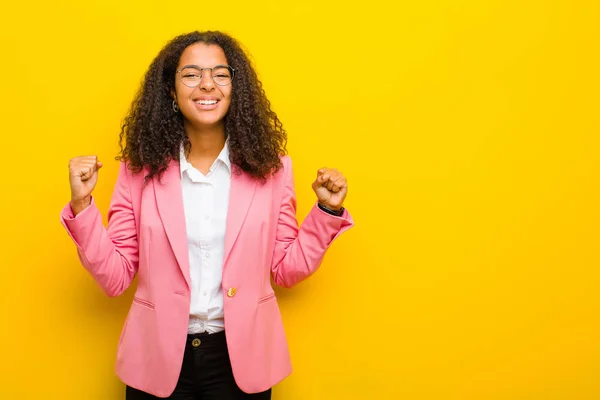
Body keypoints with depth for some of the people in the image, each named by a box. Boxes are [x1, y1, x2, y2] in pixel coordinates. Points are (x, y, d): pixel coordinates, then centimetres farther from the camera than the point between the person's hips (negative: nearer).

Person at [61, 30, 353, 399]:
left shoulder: (270, 166, -4)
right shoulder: (140, 169, -5)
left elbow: (286, 268, 3)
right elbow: (115, 277, -3)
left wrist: (328, 211, -8)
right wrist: (82, 204, -13)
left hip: (241, 356, 0)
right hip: (157, 357, 0)